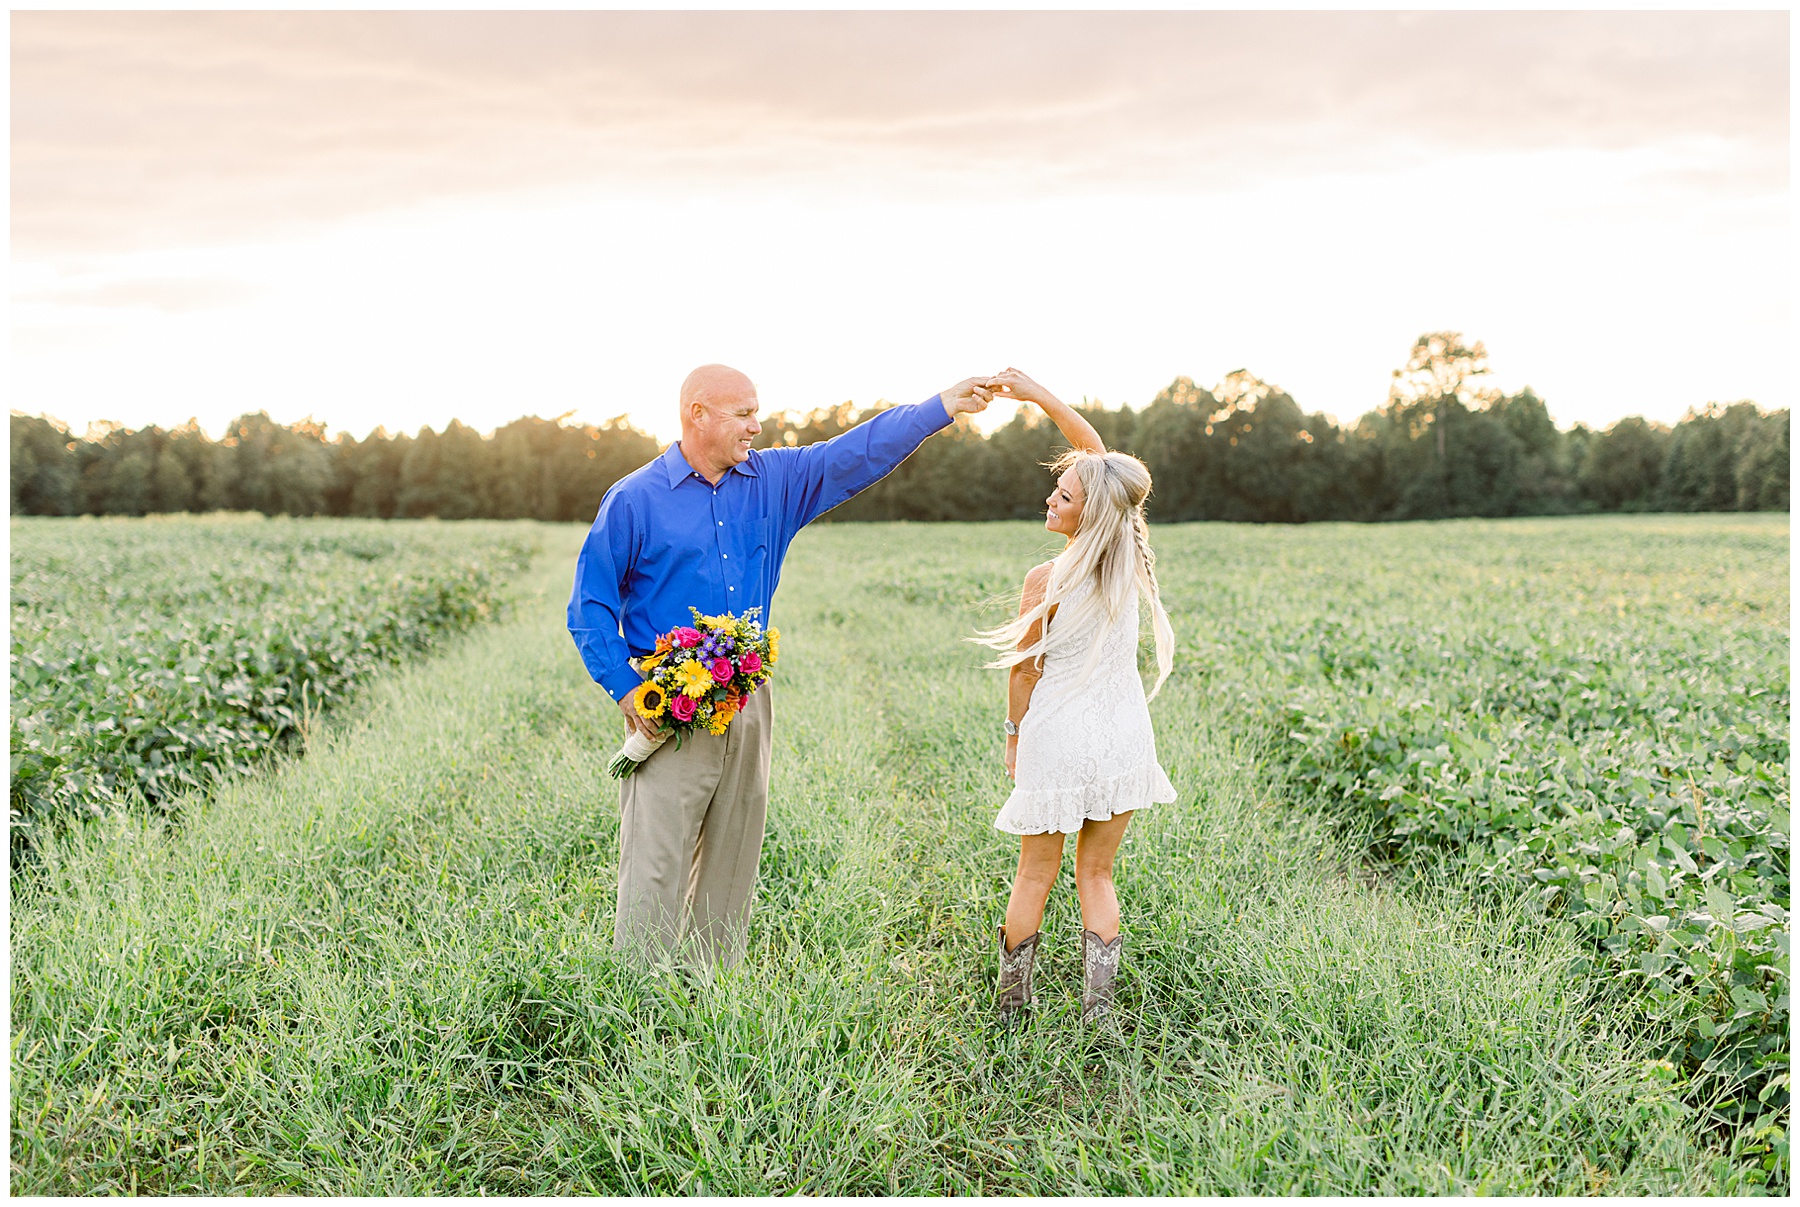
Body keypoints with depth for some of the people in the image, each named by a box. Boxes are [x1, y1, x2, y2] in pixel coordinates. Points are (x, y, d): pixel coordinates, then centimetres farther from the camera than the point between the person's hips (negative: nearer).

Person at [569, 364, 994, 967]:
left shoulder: (772, 481, 9)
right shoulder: (634, 499, -3)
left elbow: (860, 452, 8)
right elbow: (590, 608, -1)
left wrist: (946, 404, 1)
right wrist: (627, 689, -12)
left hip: (748, 706, 5)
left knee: (732, 866, 11)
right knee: (655, 872, -6)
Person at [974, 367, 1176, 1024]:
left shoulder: (1046, 581, -19)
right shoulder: (1129, 560, -6)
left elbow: (1023, 669, -7)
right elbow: (1095, 448, 4)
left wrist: (1014, 734, 9)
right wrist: (1037, 394, 2)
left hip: (1057, 734, -4)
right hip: (1122, 735, 4)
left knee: (1035, 875, 11)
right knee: (1097, 875, 14)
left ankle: (1010, 1005, 23)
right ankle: (1098, 1012, 15)